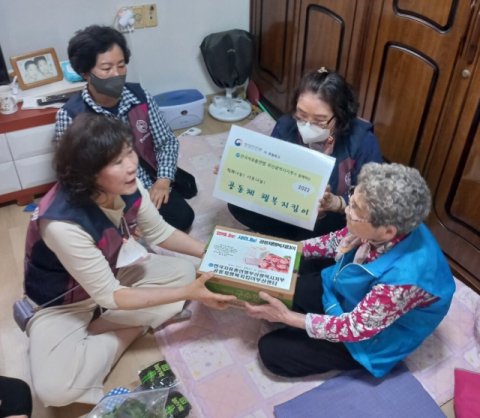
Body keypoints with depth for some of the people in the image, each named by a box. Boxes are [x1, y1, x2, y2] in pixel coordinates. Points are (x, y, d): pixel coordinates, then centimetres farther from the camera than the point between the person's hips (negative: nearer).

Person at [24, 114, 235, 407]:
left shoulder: (129, 187, -20)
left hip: (112, 272, 6)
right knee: (55, 390, -27)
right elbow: (108, 295, -28)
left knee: (186, 272, -6)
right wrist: (187, 293, -28)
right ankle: (133, 328, -3)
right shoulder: (63, 223, -38)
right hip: (63, 302, -6)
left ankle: (88, 333, -5)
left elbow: (159, 232, 0)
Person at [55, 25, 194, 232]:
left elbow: (167, 142, 4)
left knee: (182, 216, -14)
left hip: (151, 187, 4)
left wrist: (163, 180, -12)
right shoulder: (70, 116, -15)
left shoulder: (140, 97, -6)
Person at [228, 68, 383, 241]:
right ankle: (304, 239, -11)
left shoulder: (362, 141, -23)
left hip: (337, 217, -3)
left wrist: (335, 203, -42)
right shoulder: (286, 126, -14)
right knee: (238, 203, -15)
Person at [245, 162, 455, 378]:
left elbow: (354, 328, -28)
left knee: (272, 350, -5)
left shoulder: (403, 276, -42)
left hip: (370, 335, -6)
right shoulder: (379, 228, -24)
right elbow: (338, 240, -1)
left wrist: (287, 317, -25)